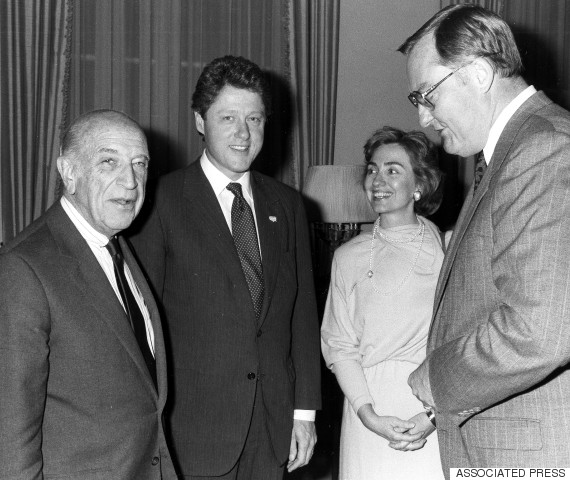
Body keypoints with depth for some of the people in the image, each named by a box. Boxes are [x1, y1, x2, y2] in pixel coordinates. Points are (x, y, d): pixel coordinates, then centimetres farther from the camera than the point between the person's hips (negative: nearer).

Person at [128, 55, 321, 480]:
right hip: (192, 429, -4)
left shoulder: (287, 205, 9)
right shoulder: (161, 201, -7)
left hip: (274, 426, 4)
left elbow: (303, 313, 10)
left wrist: (305, 410, 7)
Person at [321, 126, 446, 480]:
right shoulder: (349, 256, 7)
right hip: (369, 405, 2)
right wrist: (369, 415, -10)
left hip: (438, 417, -1)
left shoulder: (449, 250, 0)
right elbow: (339, 345, 3)